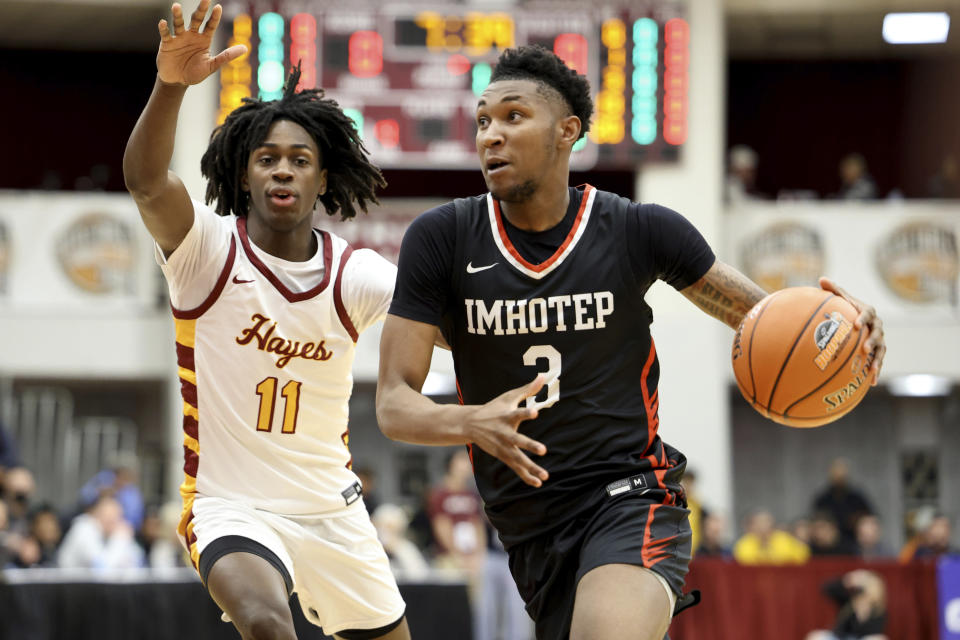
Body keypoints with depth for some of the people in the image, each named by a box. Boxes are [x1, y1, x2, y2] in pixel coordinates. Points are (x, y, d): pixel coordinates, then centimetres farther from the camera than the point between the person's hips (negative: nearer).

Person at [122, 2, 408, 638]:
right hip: (230, 506, -5)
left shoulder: (357, 274, -3)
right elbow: (145, 180, -32)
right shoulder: (208, 246, -12)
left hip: (332, 507, 5)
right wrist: (170, 85, -50)